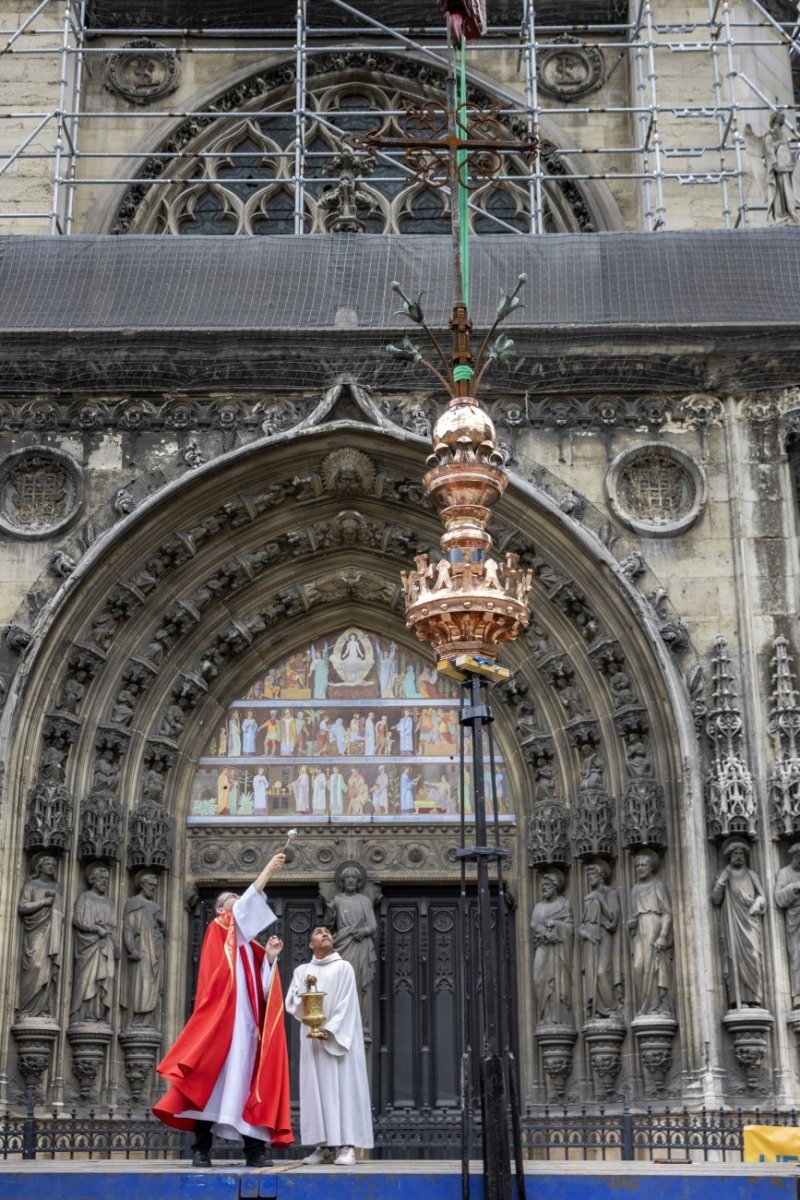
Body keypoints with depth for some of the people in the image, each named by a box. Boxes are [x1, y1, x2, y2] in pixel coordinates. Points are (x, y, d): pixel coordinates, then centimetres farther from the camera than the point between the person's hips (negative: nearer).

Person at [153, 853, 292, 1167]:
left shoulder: (249, 947, 23)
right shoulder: (217, 932, 7)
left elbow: (261, 986, 13)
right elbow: (245, 906, -9)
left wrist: (270, 957, 0)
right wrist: (268, 870, -12)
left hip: (247, 1021, 6)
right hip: (221, 1018, -6)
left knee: (249, 1079, 1)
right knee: (212, 1078, -9)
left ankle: (254, 1148, 0)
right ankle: (201, 1148, -6)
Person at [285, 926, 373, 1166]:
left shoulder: (343, 967, 4)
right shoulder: (302, 970, 13)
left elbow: (346, 1003, -4)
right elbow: (291, 1003, 4)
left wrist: (330, 1029, -15)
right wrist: (304, 990, -15)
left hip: (338, 1036, -3)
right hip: (312, 1037, 3)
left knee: (342, 1086, -7)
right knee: (316, 1089, -2)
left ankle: (346, 1145, -10)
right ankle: (323, 1145, -1)